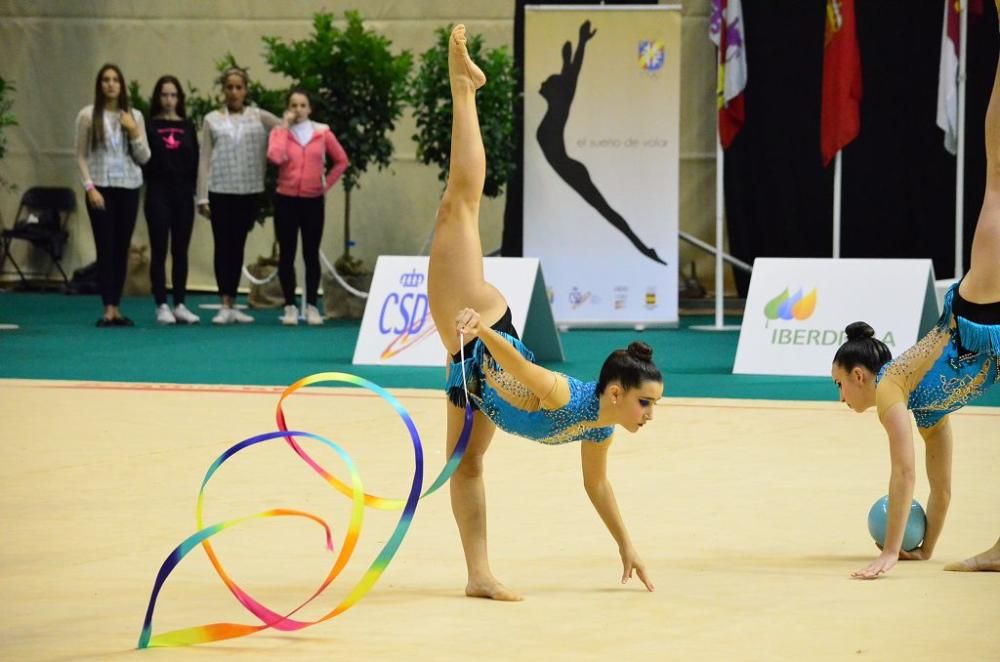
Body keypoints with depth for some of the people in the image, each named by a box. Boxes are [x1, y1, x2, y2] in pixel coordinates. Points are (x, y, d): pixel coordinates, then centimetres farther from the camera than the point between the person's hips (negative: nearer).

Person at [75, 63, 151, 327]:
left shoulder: (134, 116, 7)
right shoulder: (88, 115, 0)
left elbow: (144, 158, 6)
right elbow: (81, 157, -1)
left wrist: (134, 132, -8)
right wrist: (90, 188, -11)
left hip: (129, 187, 3)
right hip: (101, 187, -3)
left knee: (122, 248, 4)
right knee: (105, 247, -6)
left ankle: (117, 307, 9)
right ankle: (108, 309, -7)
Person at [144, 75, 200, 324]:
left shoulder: (187, 126, 8)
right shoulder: (150, 126, 0)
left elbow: (194, 160, 7)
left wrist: (192, 188, -1)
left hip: (183, 193, 3)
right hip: (158, 192, -3)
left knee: (181, 250, 6)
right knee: (159, 250, 0)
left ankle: (180, 305, 11)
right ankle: (162, 306, 3)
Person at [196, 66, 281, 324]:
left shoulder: (259, 117, 6)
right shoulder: (212, 120, 5)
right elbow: (204, 160, 3)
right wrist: (202, 197, -3)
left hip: (250, 192, 1)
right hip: (221, 191, -1)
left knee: (238, 247, 7)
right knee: (223, 247, -3)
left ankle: (232, 304, 12)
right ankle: (225, 306, -4)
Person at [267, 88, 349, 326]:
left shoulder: (322, 133, 1)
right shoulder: (279, 132, -1)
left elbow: (341, 160, 10)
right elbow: (275, 157, -20)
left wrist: (327, 183, 2)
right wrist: (285, 127, -14)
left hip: (313, 200, 0)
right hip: (286, 200, 0)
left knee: (311, 254, 2)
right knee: (287, 253, 1)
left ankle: (311, 306, 6)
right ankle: (290, 307, 5)